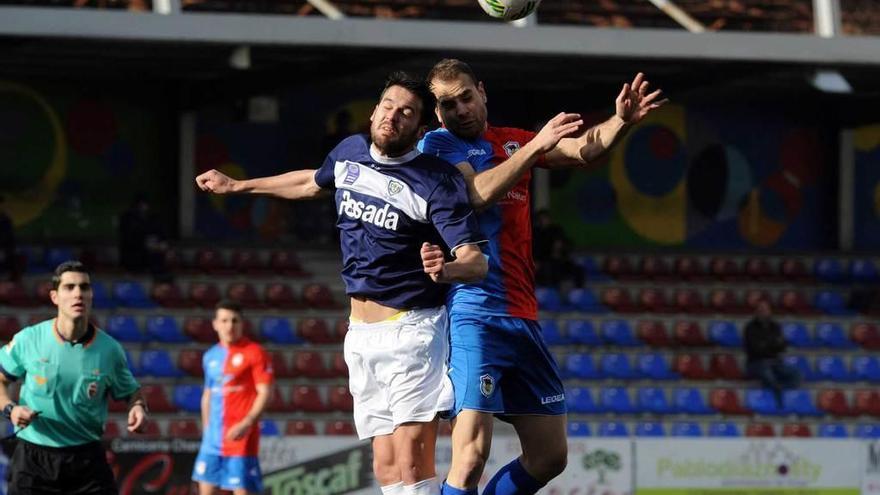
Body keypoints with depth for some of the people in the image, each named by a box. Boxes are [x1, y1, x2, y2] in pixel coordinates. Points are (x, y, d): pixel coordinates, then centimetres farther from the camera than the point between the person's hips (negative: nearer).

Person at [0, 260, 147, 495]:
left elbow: (130, 391, 10)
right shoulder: (28, 340, -5)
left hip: (87, 461, 0)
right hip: (32, 458, 0)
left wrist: (138, 407, -13)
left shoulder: (109, 349, -4)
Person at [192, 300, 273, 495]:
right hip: (213, 439, 6)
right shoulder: (210, 356, 13)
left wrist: (247, 423, -21)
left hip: (240, 437, -6)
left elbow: (264, 392, -11)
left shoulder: (254, 353, -6)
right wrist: (206, 429, 15)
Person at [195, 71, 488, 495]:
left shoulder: (437, 181, -15)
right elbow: (313, 183, 29)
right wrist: (236, 186, 39)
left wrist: (445, 269, -44)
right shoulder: (350, 152, 5)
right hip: (361, 334, 6)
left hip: (411, 331, -6)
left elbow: (477, 262, -21)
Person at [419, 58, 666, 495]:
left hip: (522, 319, 7)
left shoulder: (512, 142, 18)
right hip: (473, 315, -7)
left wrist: (620, 122, -13)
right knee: (472, 454, -20)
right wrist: (536, 145, -20)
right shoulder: (437, 144, 0)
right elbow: (477, 193, -16)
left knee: (549, 457, 9)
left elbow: (582, 151, 6)